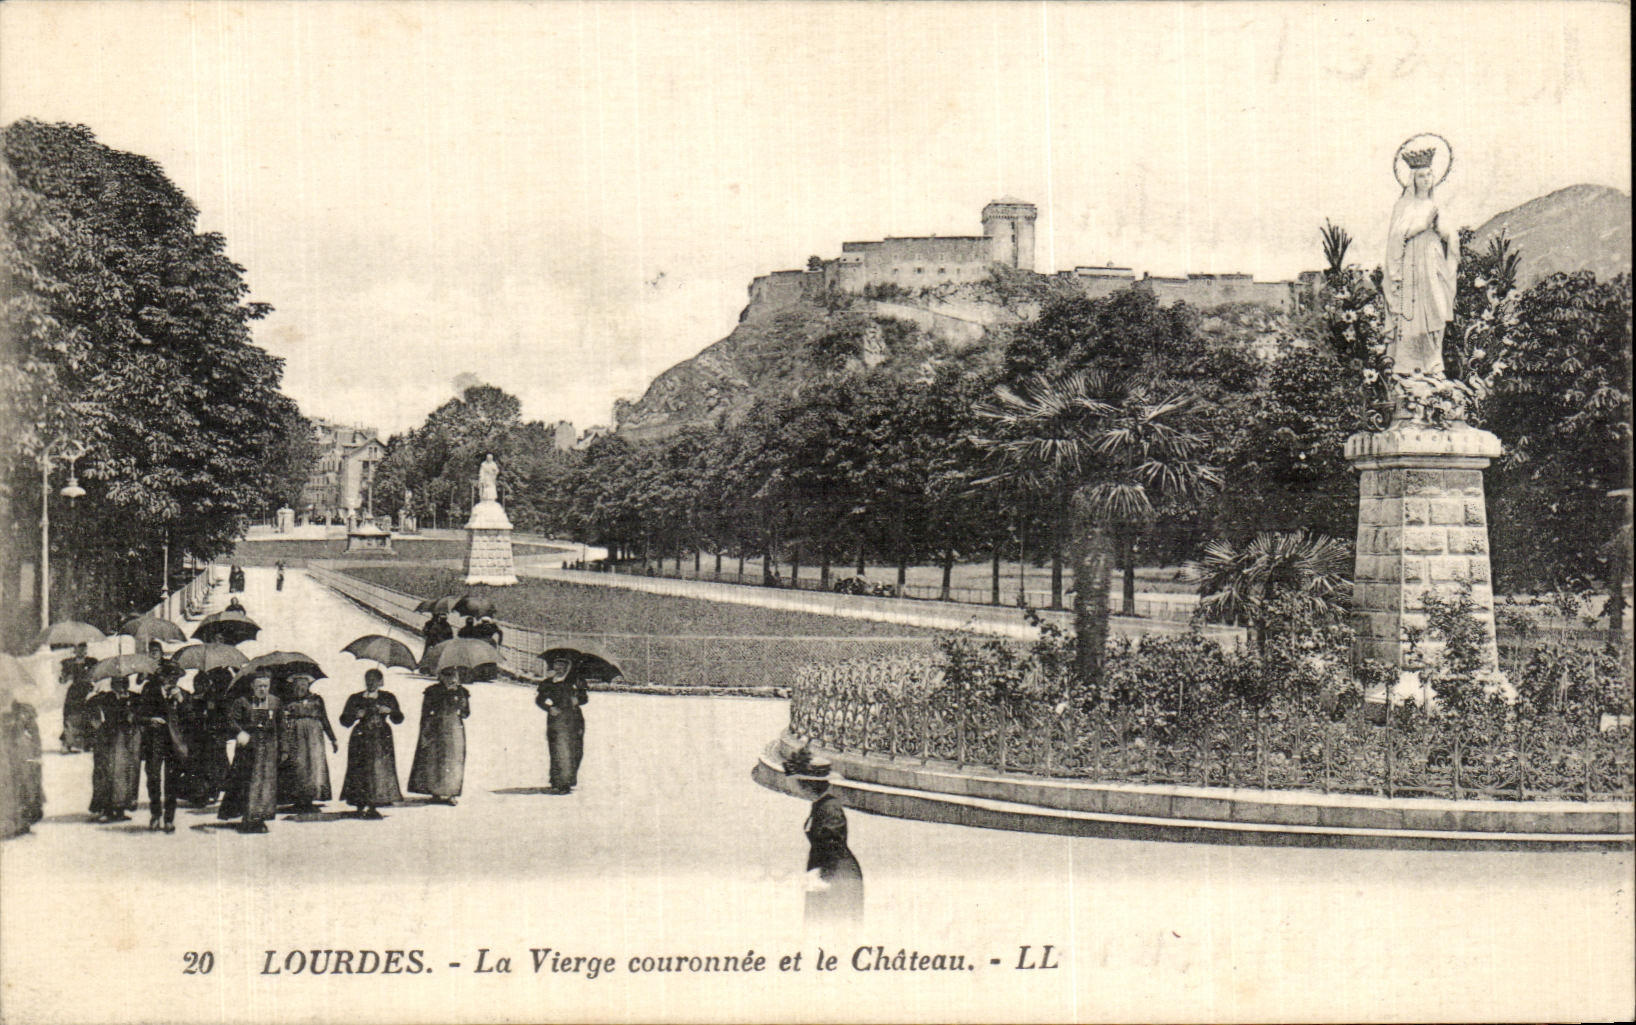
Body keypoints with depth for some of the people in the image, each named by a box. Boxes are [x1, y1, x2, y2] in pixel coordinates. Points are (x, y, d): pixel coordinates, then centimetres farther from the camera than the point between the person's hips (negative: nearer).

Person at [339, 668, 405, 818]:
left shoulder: (388, 698, 11)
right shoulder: (356, 699, 7)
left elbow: (398, 720, 8)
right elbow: (344, 721, 6)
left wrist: (389, 711, -11)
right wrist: (355, 715, -13)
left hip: (382, 741, 1)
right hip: (361, 740, -1)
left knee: (380, 771, -4)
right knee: (360, 772, -8)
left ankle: (373, 807, 3)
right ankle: (360, 807, -4)